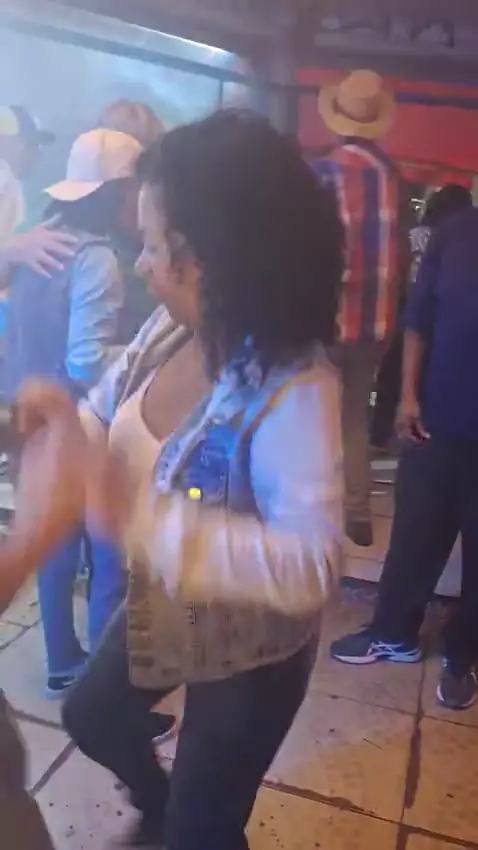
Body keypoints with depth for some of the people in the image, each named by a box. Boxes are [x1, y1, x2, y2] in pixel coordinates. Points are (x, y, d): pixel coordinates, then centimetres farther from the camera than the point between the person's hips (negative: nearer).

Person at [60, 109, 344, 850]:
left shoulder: (294, 387, -36)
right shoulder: (168, 333, -12)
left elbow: (311, 564, -42)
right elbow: (102, 421, 1)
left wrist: (132, 513, -48)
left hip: (250, 653, -7)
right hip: (157, 614, 8)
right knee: (91, 718, 32)